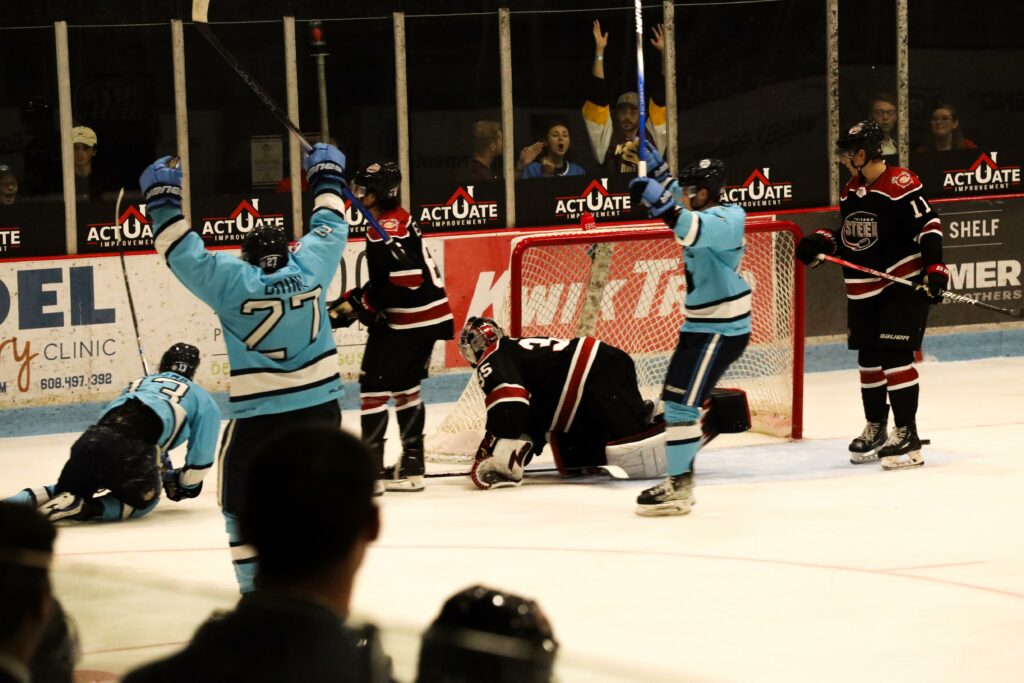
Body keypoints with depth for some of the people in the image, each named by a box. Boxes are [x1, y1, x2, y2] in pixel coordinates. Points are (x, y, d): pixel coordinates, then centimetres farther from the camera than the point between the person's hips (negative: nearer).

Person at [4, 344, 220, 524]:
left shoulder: (137, 384, 40)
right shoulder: (200, 397, 25)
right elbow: (202, 451, 22)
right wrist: (187, 486, 40)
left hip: (91, 437, 5)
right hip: (130, 448, -5)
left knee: (68, 490, 26)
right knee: (141, 499, 19)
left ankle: (27, 499, -5)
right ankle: (84, 508, -9)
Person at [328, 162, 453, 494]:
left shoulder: (387, 227, -16)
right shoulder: (398, 220, 16)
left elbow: (403, 280, -24)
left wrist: (358, 304, -16)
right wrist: (353, 299, 14)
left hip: (408, 322, -10)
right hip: (429, 315, 10)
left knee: (374, 386, -6)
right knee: (405, 387, 17)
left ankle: (369, 470, -6)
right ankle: (411, 466, 20)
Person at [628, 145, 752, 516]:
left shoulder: (728, 219, -17)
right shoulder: (702, 214, 11)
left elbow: (697, 231, -39)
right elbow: (677, 204, 33)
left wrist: (662, 203, -48)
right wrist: (659, 172, 20)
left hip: (721, 329, -11)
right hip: (700, 324, 11)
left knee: (681, 402, -13)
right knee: (676, 400, 15)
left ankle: (678, 489, -11)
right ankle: (681, 480, 23)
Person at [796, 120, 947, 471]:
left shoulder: (900, 185, -16)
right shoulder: (851, 191, 11)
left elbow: (929, 225, -16)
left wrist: (935, 269, -22)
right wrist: (822, 242, 5)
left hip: (903, 284, -8)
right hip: (863, 290, 8)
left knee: (895, 355, -14)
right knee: (869, 358, 13)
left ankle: (907, 435, -10)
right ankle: (875, 429, 27)